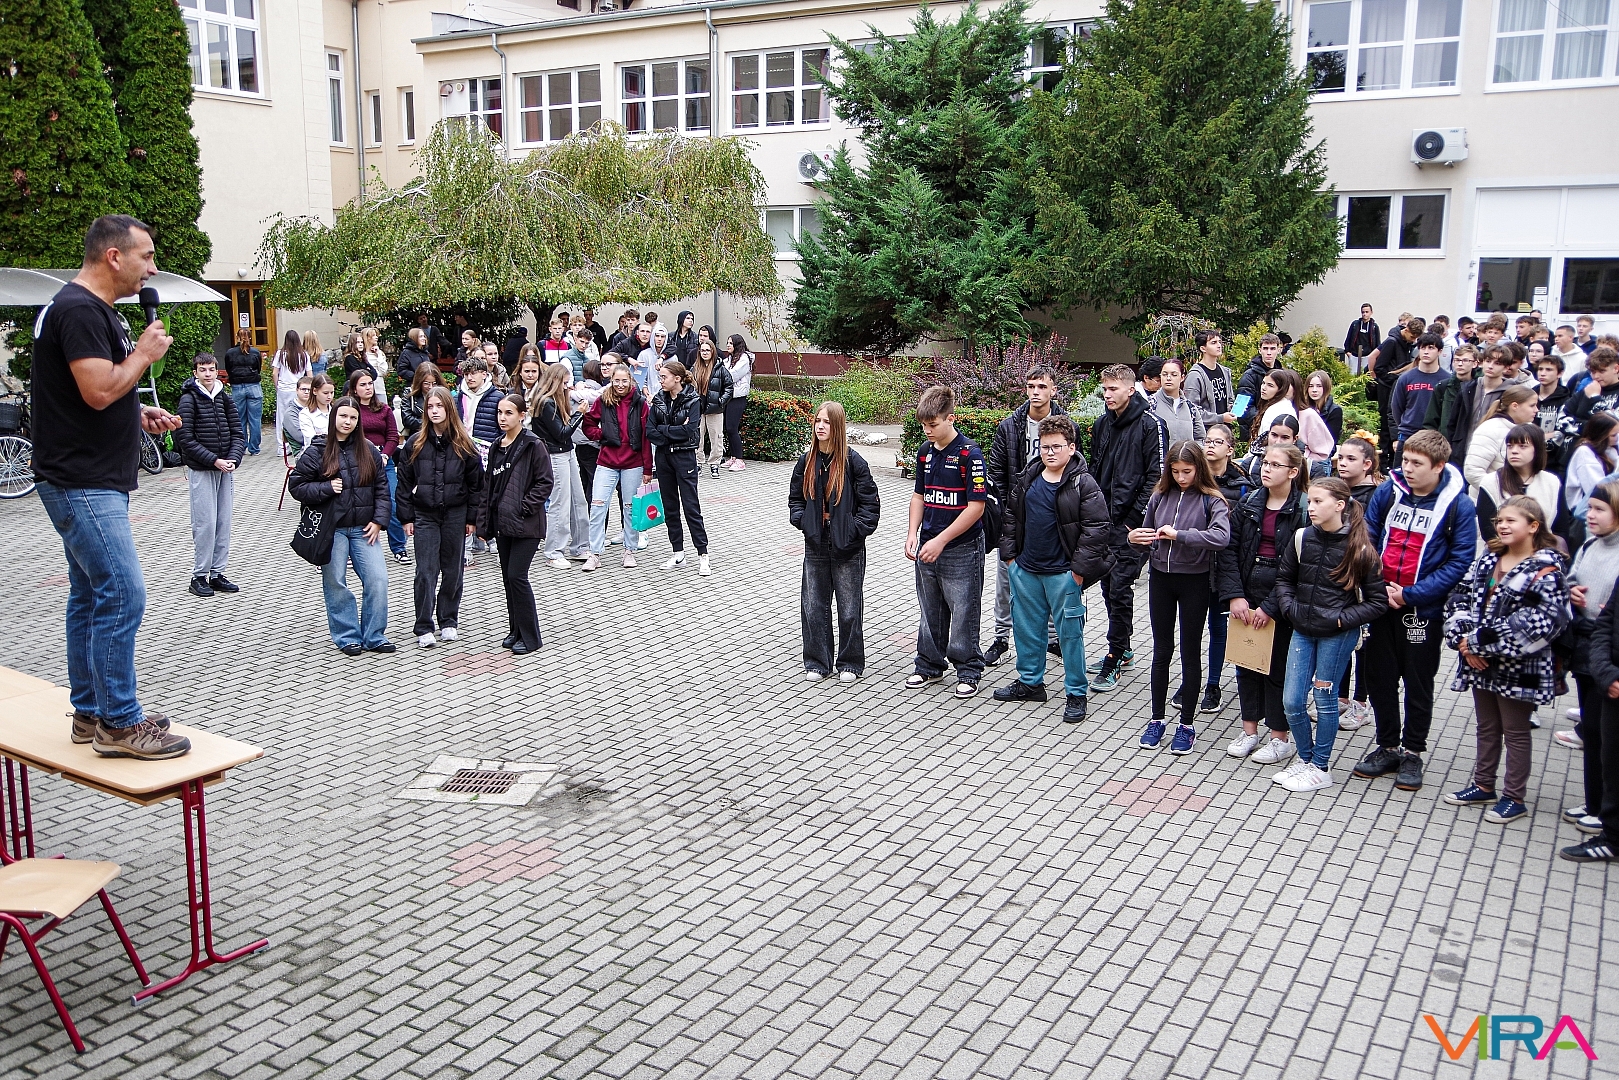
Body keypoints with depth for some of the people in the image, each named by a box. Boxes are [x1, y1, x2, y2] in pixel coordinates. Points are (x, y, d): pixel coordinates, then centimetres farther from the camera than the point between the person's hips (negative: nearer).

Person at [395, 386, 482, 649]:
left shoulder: (463, 444, 1)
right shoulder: (415, 443, 1)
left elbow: (476, 482, 4)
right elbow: (404, 482, 5)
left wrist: (472, 518, 1)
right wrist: (406, 517, 0)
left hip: (455, 515, 1)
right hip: (425, 516, -1)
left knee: (453, 572, 9)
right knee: (426, 573, -5)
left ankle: (449, 622, 23)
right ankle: (424, 628, 2)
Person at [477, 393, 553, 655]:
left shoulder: (533, 445, -9)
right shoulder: (496, 447, 12)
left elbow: (545, 482, -11)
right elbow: (488, 486, 15)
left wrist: (524, 507, -17)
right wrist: (484, 523, 11)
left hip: (525, 525, -7)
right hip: (502, 523, 7)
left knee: (517, 576, -9)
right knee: (508, 577, 11)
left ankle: (530, 638, 0)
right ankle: (516, 630, 23)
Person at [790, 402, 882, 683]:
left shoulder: (853, 462, -10)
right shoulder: (806, 461, 3)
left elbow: (871, 503, -7)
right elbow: (795, 498, 15)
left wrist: (854, 530, -14)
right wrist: (802, 521, -2)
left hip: (848, 550, -4)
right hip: (815, 547, 4)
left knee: (850, 609, 6)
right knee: (813, 607, 8)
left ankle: (850, 663, 21)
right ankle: (817, 662, 22)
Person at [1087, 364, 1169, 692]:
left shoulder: (1150, 424, -9)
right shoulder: (1102, 424, 13)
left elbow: (1157, 475, -12)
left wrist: (1135, 519, -14)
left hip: (1130, 523, -7)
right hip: (1104, 522, 7)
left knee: (1120, 589, -6)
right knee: (1109, 588, 13)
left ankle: (1114, 659, 3)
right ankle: (1123, 651, 25)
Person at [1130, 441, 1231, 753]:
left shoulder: (1212, 500, -10)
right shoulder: (1160, 496, 1)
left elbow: (1221, 536, -28)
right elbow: (1147, 535, 10)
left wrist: (1179, 535, -31)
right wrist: (1134, 538, -13)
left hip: (1194, 582, -3)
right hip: (1161, 579, 4)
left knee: (1190, 652, 7)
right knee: (1161, 650, 12)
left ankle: (1187, 724, 18)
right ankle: (1157, 719, 23)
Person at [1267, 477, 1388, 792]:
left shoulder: (1360, 548, -13)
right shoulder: (1302, 538, -2)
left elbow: (1378, 601, -7)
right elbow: (1284, 578, 13)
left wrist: (1342, 619, -14)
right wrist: (1289, 608, -1)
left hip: (1337, 635, -4)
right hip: (1302, 630, 4)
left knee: (1325, 700, 6)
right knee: (1291, 701, 5)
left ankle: (1321, 767, 21)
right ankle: (1305, 757, 26)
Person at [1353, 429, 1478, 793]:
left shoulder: (1457, 505, -9)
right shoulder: (1388, 491, 0)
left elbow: (1460, 561, -12)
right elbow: (1366, 540, 4)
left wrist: (1411, 594, -17)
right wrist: (1378, 588, -8)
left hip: (1423, 609, -3)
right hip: (1381, 602, 4)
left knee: (1418, 683, 9)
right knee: (1379, 677, 12)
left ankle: (1412, 752, 23)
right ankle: (1387, 747, 27)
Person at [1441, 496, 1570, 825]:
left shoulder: (1545, 569, -13)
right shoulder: (1488, 560, 7)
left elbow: (1540, 623, -23)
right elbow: (1460, 597, 6)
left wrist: (1481, 643, -22)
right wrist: (1463, 640, -10)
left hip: (1518, 666, -6)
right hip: (1481, 662, 6)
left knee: (1516, 731, 7)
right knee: (1486, 727, 18)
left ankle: (1515, 798, 18)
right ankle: (1484, 786, 32)